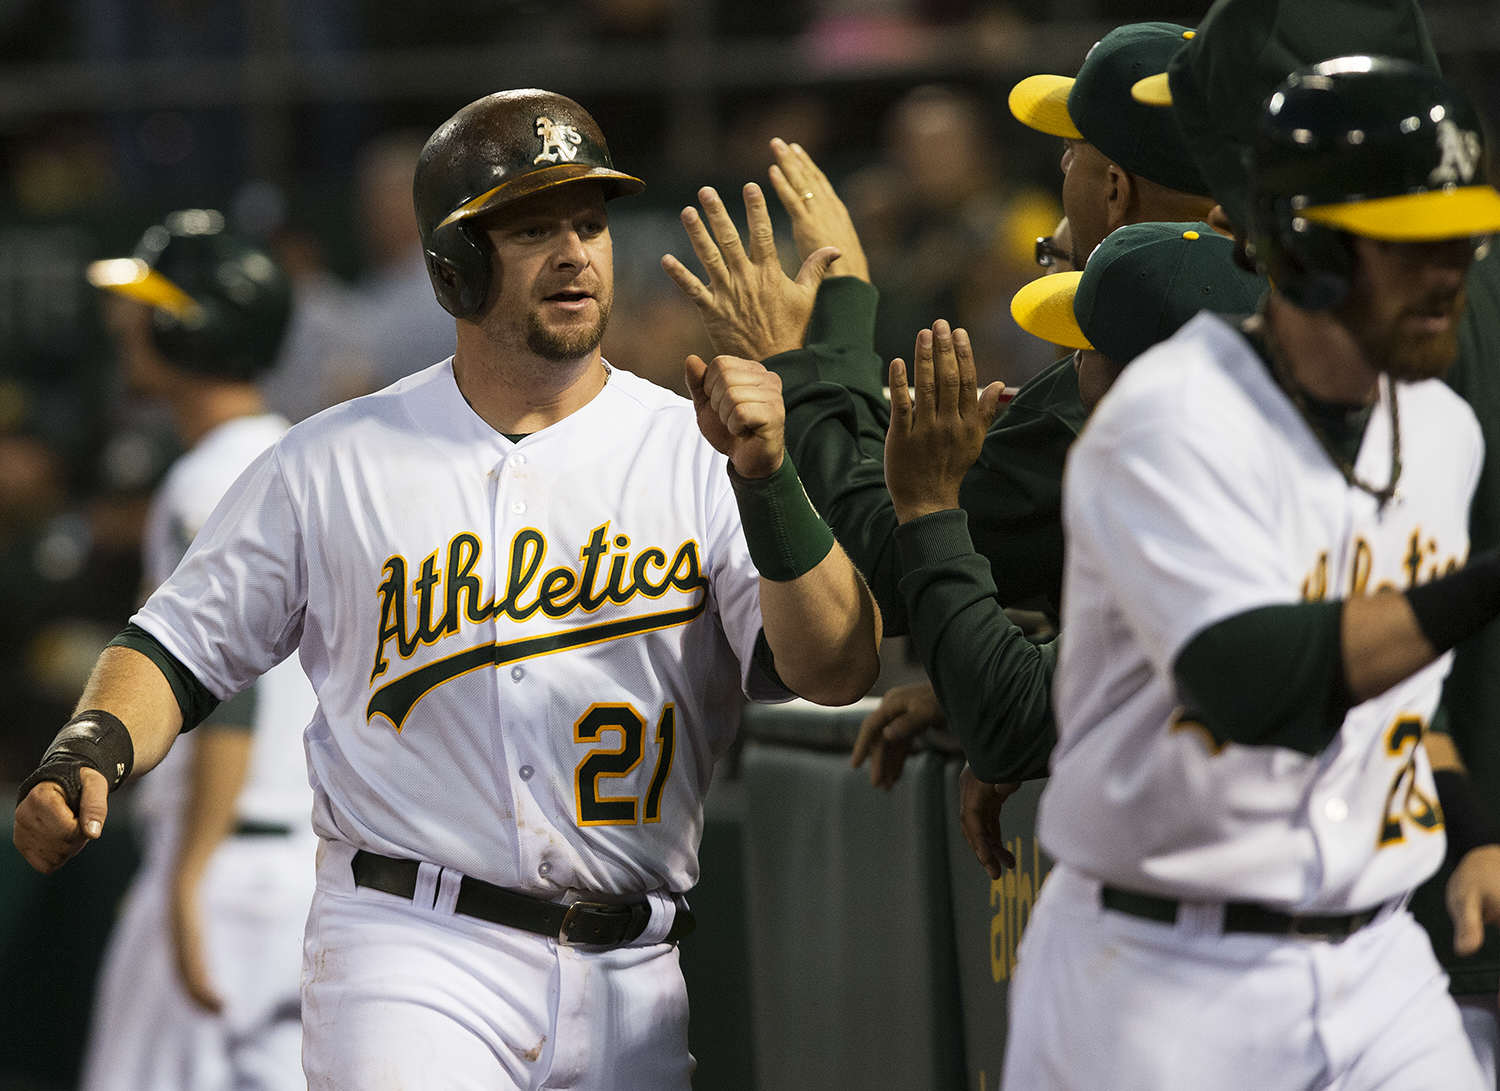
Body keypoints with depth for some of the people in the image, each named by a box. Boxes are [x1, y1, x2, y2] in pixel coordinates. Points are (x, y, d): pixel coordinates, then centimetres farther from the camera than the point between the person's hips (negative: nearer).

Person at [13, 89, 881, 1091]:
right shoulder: (331, 465, 7)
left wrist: (766, 477, -21)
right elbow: (184, 644, 13)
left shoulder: (703, 454, 4)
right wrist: (85, 756, -7)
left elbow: (837, 672, -7)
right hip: (412, 961, -2)